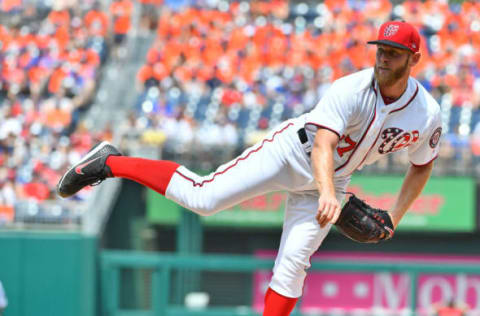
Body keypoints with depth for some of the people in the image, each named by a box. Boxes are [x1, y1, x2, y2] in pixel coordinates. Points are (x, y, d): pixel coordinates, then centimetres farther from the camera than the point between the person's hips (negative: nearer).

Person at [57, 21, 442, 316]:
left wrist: (394, 218, -5)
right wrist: (327, 194, -55)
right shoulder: (351, 90, -26)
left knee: (292, 266, -5)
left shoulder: (428, 116, -11)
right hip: (294, 152, -4)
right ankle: (110, 163, -2)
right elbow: (322, 145, -36)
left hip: (332, 181, 4)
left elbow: (422, 166, 7)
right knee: (201, 196, -15)